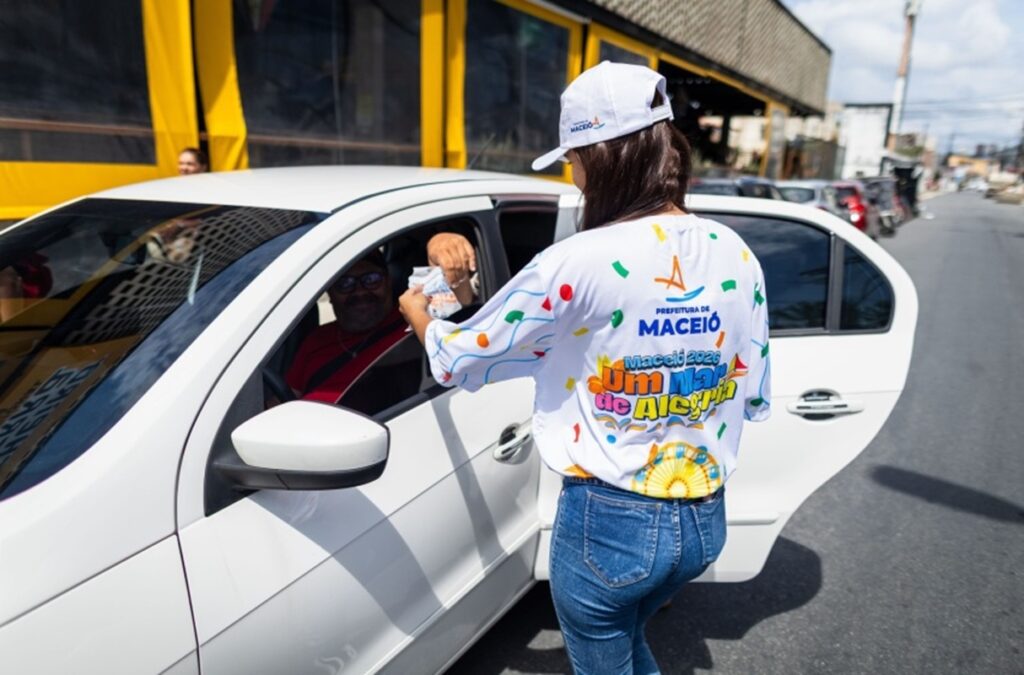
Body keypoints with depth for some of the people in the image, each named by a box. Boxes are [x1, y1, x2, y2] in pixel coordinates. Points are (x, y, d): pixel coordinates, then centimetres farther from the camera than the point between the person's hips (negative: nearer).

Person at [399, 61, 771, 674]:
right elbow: (755, 397, 5)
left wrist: (418, 313, 12)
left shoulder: (578, 263, -21)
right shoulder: (736, 255, -4)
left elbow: (458, 362, -9)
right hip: (705, 519, 6)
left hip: (609, 522, -5)